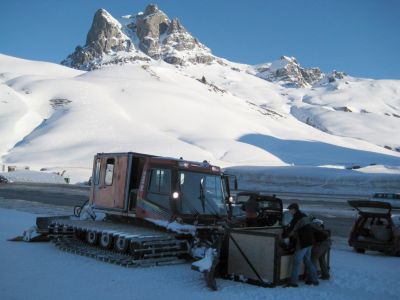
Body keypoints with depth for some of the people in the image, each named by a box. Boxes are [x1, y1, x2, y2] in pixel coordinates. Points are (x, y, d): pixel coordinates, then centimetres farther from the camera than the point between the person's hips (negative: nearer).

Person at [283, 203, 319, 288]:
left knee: (296, 261, -5)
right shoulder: (304, 216, 13)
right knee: (308, 260, 19)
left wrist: (281, 236, 0)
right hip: (310, 241, 9)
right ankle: (314, 280, 23)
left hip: (303, 243, -9)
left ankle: (293, 282, -5)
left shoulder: (296, 219, -16)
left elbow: (290, 231, -14)